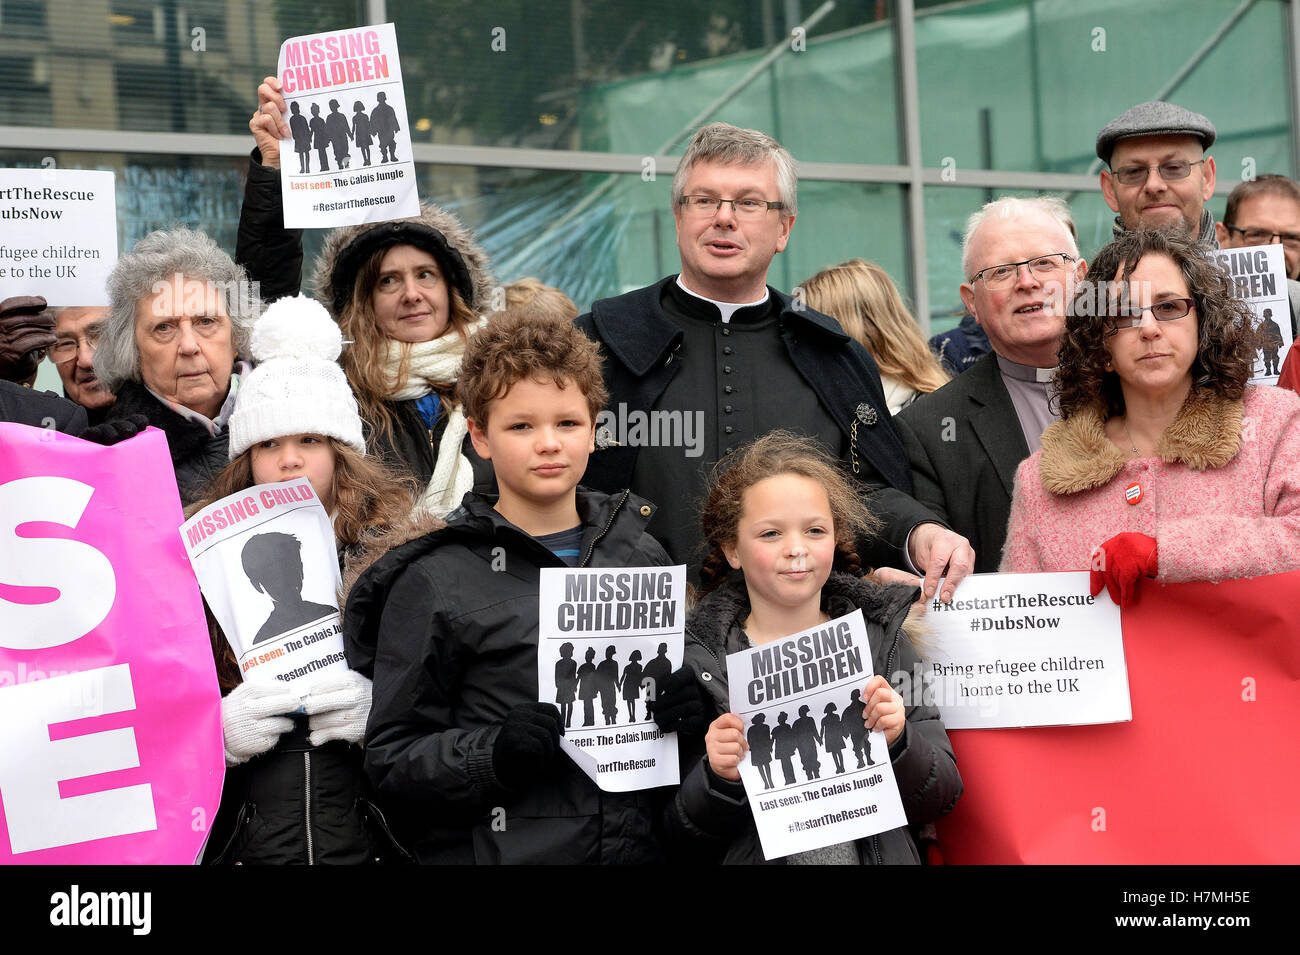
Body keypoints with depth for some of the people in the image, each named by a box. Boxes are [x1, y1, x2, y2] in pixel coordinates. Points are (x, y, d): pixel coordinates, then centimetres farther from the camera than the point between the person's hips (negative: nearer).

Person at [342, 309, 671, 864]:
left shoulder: (643, 558, 7)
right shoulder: (435, 582, -7)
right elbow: (390, 760, -8)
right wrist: (494, 754, -23)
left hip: (636, 843, 4)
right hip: (498, 850, -4)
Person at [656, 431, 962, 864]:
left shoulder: (882, 639, 6)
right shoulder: (696, 661, 1)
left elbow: (940, 800, 5)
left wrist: (896, 743, -11)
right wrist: (720, 780, -14)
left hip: (879, 853, 2)